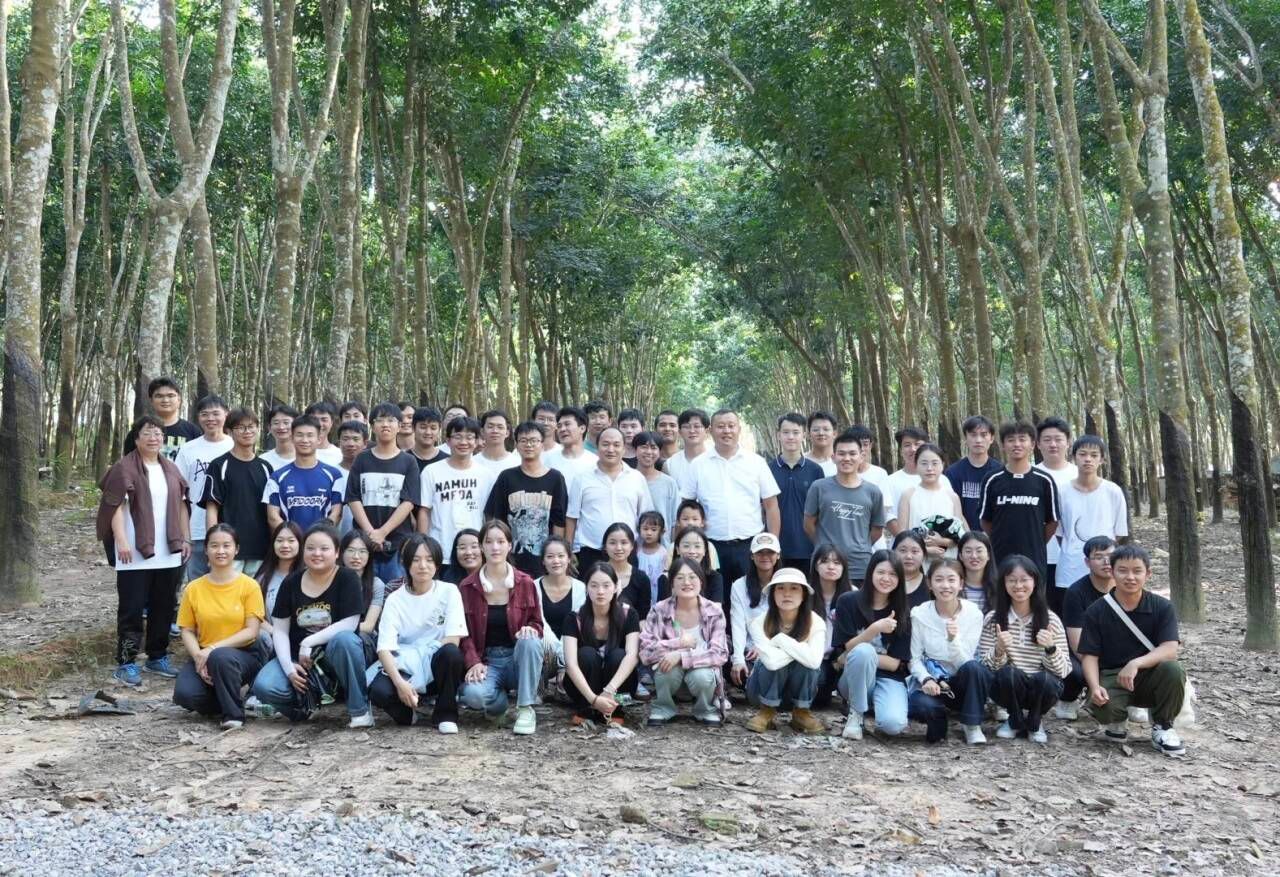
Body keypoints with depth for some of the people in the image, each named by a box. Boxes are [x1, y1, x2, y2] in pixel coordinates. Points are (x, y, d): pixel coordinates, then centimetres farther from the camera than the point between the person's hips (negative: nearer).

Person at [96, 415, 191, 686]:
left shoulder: (171, 469, 13)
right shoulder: (125, 468, -6)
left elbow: (181, 505, 17)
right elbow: (115, 506, -11)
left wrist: (185, 538, 11)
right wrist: (121, 541, -19)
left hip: (168, 553, 6)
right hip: (135, 554, -6)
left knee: (164, 608, 12)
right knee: (132, 609, -2)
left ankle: (157, 657, 23)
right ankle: (125, 663, 5)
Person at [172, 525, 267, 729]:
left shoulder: (249, 586, -4)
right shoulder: (194, 589, 4)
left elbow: (251, 632, -8)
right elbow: (187, 631, 4)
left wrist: (214, 648, -18)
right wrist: (198, 656, -15)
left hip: (243, 654, -3)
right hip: (205, 655, 3)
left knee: (221, 657, -38)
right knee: (184, 694, -27)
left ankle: (234, 713, -14)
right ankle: (230, 696, 4)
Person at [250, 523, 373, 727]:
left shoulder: (347, 578, -9)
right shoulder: (291, 582, 2)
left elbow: (349, 624, -17)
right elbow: (280, 630, 0)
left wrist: (309, 643, -22)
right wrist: (289, 667, -14)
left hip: (335, 655, -3)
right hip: (298, 657, 3)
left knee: (344, 639, -37)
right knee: (263, 687, -24)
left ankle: (360, 710, -20)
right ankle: (303, 705, 10)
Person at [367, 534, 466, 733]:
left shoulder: (449, 591, -4)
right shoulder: (395, 599, -3)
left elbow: (453, 640, -12)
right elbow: (385, 647, -13)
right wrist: (400, 682, -29)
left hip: (436, 668, 0)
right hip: (404, 668, 0)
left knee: (451, 652, -35)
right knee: (379, 692, -32)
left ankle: (445, 715, -12)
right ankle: (408, 710, 2)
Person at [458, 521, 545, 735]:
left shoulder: (525, 583, 1)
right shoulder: (467, 586, 1)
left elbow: (537, 623, 6)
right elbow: (464, 632, 0)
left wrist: (530, 629, -19)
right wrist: (474, 663, -17)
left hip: (517, 658, 1)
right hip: (485, 660, 0)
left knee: (530, 642, -34)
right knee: (473, 694, -33)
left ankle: (526, 709, -19)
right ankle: (499, 701, 4)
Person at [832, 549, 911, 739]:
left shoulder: (902, 612, 1)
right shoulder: (848, 602, -3)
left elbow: (894, 663, -4)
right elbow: (850, 648, -8)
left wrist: (847, 659, -13)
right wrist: (875, 628, -26)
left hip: (889, 678, 1)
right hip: (853, 680, -1)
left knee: (894, 724, -31)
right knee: (862, 651, -35)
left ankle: (875, 704, 4)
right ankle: (856, 713, -14)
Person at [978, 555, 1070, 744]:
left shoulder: (1050, 620, -6)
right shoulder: (993, 619, -6)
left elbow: (1062, 671, -9)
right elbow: (985, 666, -7)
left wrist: (1050, 648, -29)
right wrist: (999, 650, -28)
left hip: (1042, 688, 1)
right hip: (1007, 689, 0)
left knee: (1046, 679, -31)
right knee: (1007, 673, -32)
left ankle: (1033, 723, 3)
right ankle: (1015, 721, 1)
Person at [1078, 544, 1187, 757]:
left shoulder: (1162, 607, -3)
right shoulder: (1096, 611, -2)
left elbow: (1170, 650, -16)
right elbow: (1090, 655, -4)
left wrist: (1136, 663, -33)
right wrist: (1095, 687, -24)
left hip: (1148, 676, 1)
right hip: (1111, 677, -1)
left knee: (1173, 670, -32)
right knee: (1103, 707, -34)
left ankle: (1162, 727, -4)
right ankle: (1116, 722, 7)